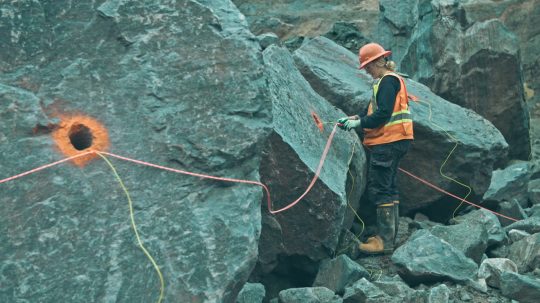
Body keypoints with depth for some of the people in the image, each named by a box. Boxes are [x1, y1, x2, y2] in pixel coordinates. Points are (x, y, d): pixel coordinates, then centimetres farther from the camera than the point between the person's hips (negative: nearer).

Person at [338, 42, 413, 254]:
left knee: (380, 189, -10)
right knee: (389, 188, 15)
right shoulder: (389, 80, 19)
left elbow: (383, 114, -21)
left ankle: (385, 241, -8)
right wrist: (356, 118, 10)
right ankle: (388, 235, 23)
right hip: (391, 142, 11)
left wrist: (359, 123, -14)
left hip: (388, 142, -11)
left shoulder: (388, 81, -12)